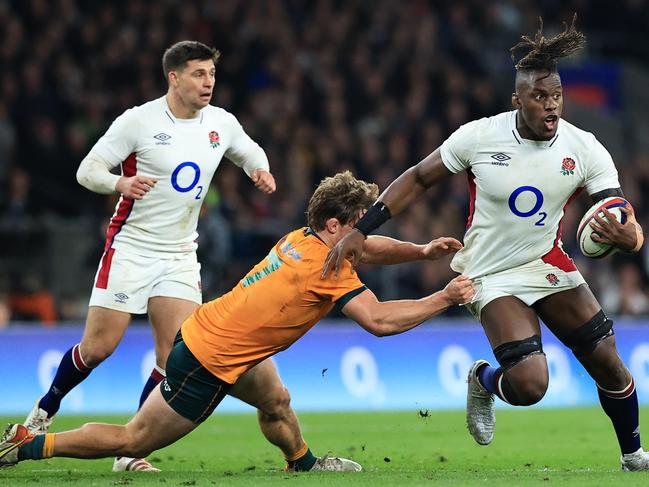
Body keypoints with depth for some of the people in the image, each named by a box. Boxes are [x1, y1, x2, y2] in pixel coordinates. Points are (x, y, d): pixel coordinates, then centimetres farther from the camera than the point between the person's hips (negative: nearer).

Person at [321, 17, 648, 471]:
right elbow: (418, 178, -3)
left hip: (550, 265, 3)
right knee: (529, 384, -21)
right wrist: (360, 231, -7)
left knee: (609, 364, 1)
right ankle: (483, 380, 15)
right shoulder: (479, 136, -16)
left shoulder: (585, 149, -12)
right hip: (494, 276, -3)